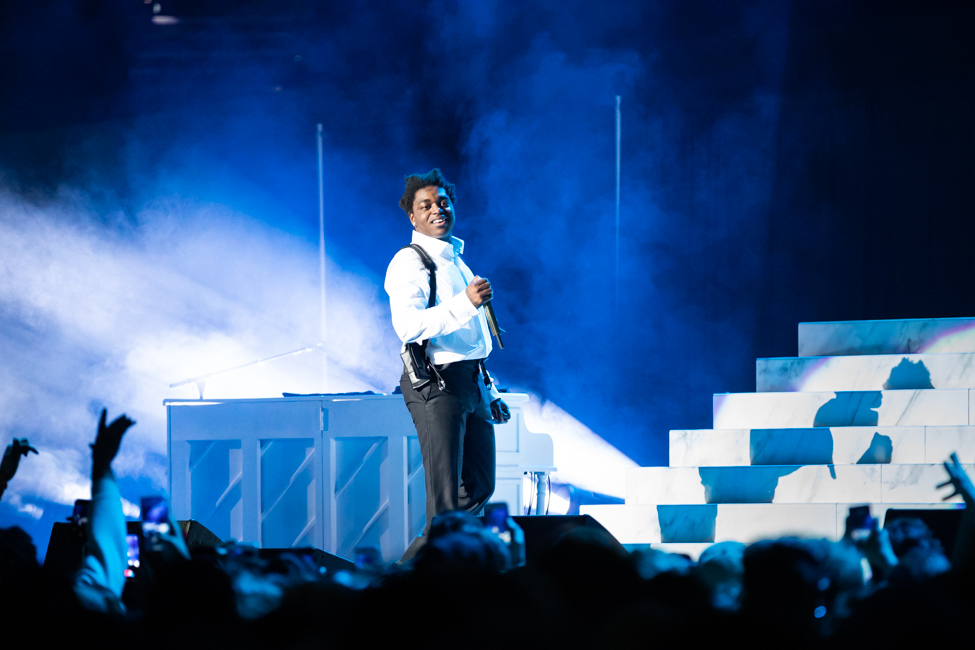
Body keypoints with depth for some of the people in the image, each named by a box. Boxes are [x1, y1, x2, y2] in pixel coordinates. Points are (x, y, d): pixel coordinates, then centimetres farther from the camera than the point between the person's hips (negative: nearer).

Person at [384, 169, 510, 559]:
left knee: (479, 487, 12)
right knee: (446, 500, -9)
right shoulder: (408, 263, -7)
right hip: (437, 385, -9)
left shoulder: (457, 261, 22)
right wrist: (466, 303, -32)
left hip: (472, 383, 9)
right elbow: (408, 326, -24)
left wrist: (491, 393, 26)